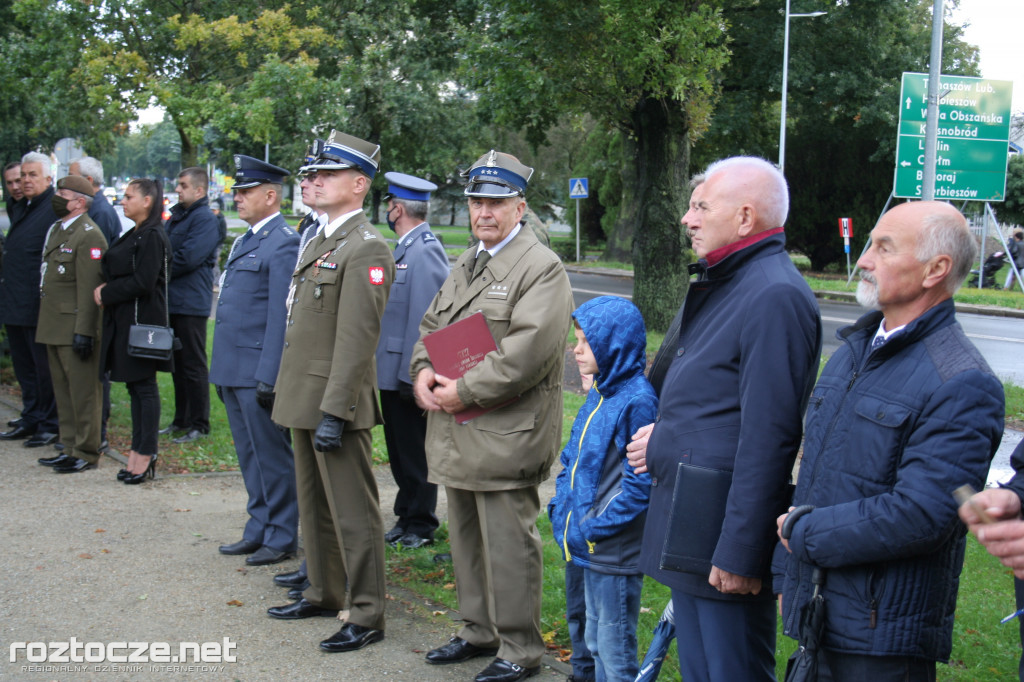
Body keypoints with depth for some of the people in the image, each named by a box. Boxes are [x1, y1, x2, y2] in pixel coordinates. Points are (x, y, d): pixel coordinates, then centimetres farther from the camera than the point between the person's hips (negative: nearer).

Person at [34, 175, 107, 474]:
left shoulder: (89, 235, -14)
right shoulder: (57, 229, 17)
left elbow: (89, 288, -20)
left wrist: (83, 331, -23)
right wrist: (46, 324, 19)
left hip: (75, 328, -10)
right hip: (54, 327, 10)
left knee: (83, 391, -2)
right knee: (63, 390, 14)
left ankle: (86, 453, 4)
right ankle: (70, 449, 23)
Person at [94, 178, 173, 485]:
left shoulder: (152, 237, -15)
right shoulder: (135, 235, 15)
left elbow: (143, 282, -21)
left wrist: (106, 293, -11)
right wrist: (107, 291, 3)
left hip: (142, 320, -10)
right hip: (125, 320, 10)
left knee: (144, 385, -3)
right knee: (135, 385, 12)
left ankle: (145, 454, 4)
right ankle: (139, 451, 18)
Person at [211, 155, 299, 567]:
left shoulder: (283, 243, -14)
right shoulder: (245, 241, 16)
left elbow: (281, 315, -18)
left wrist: (269, 377, -20)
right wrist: (222, 370, 18)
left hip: (258, 373, -9)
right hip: (233, 371, 9)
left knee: (273, 457, 1)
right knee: (250, 457, 16)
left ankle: (282, 537, 12)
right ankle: (259, 530, 27)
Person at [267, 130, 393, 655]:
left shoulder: (366, 249, -16)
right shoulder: (320, 241, 15)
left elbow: (357, 338, -21)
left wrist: (333, 412, -23)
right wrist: (291, 393, 18)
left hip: (335, 402, -10)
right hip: (304, 397, 10)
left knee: (353, 512, -1)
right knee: (314, 504, 19)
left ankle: (367, 616, 7)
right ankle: (323, 593, 33)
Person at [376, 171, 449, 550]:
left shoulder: (425, 251, -17)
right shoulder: (404, 247, 13)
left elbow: (424, 318, -21)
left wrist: (412, 375, -21)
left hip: (408, 374, -10)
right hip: (392, 372, 10)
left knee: (415, 453, 2)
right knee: (400, 450, 17)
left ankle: (421, 525, 14)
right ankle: (406, 518, 28)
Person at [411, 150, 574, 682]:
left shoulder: (541, 268, -11)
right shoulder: (465, 264, 18)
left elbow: (526, 353, -21)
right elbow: (431, 326, 20)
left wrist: (465, 391, -19)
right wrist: (423, 372, -1)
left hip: (505, 436, -8)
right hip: (456, 434, 9)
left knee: (508, 544, -2)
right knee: (466, 538, 18)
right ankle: (479, 631, 32)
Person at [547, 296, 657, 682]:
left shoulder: (637, 402, -18)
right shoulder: (599, 394, 8)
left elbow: (639, 487, -21)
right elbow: (572, 458, 18)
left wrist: (592, 530, -18)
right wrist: (560, 509, 6)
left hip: (613, 556, -9)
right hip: (580, 548, 9)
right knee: (584, 642, 21)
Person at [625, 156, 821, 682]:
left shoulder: (775, 295, -18)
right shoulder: (721, 284, 16)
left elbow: (768, 436, -23)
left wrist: (739, 555, -23)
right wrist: (667, 435, 12)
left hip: (724, 529, -10)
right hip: (688, 527, 11)